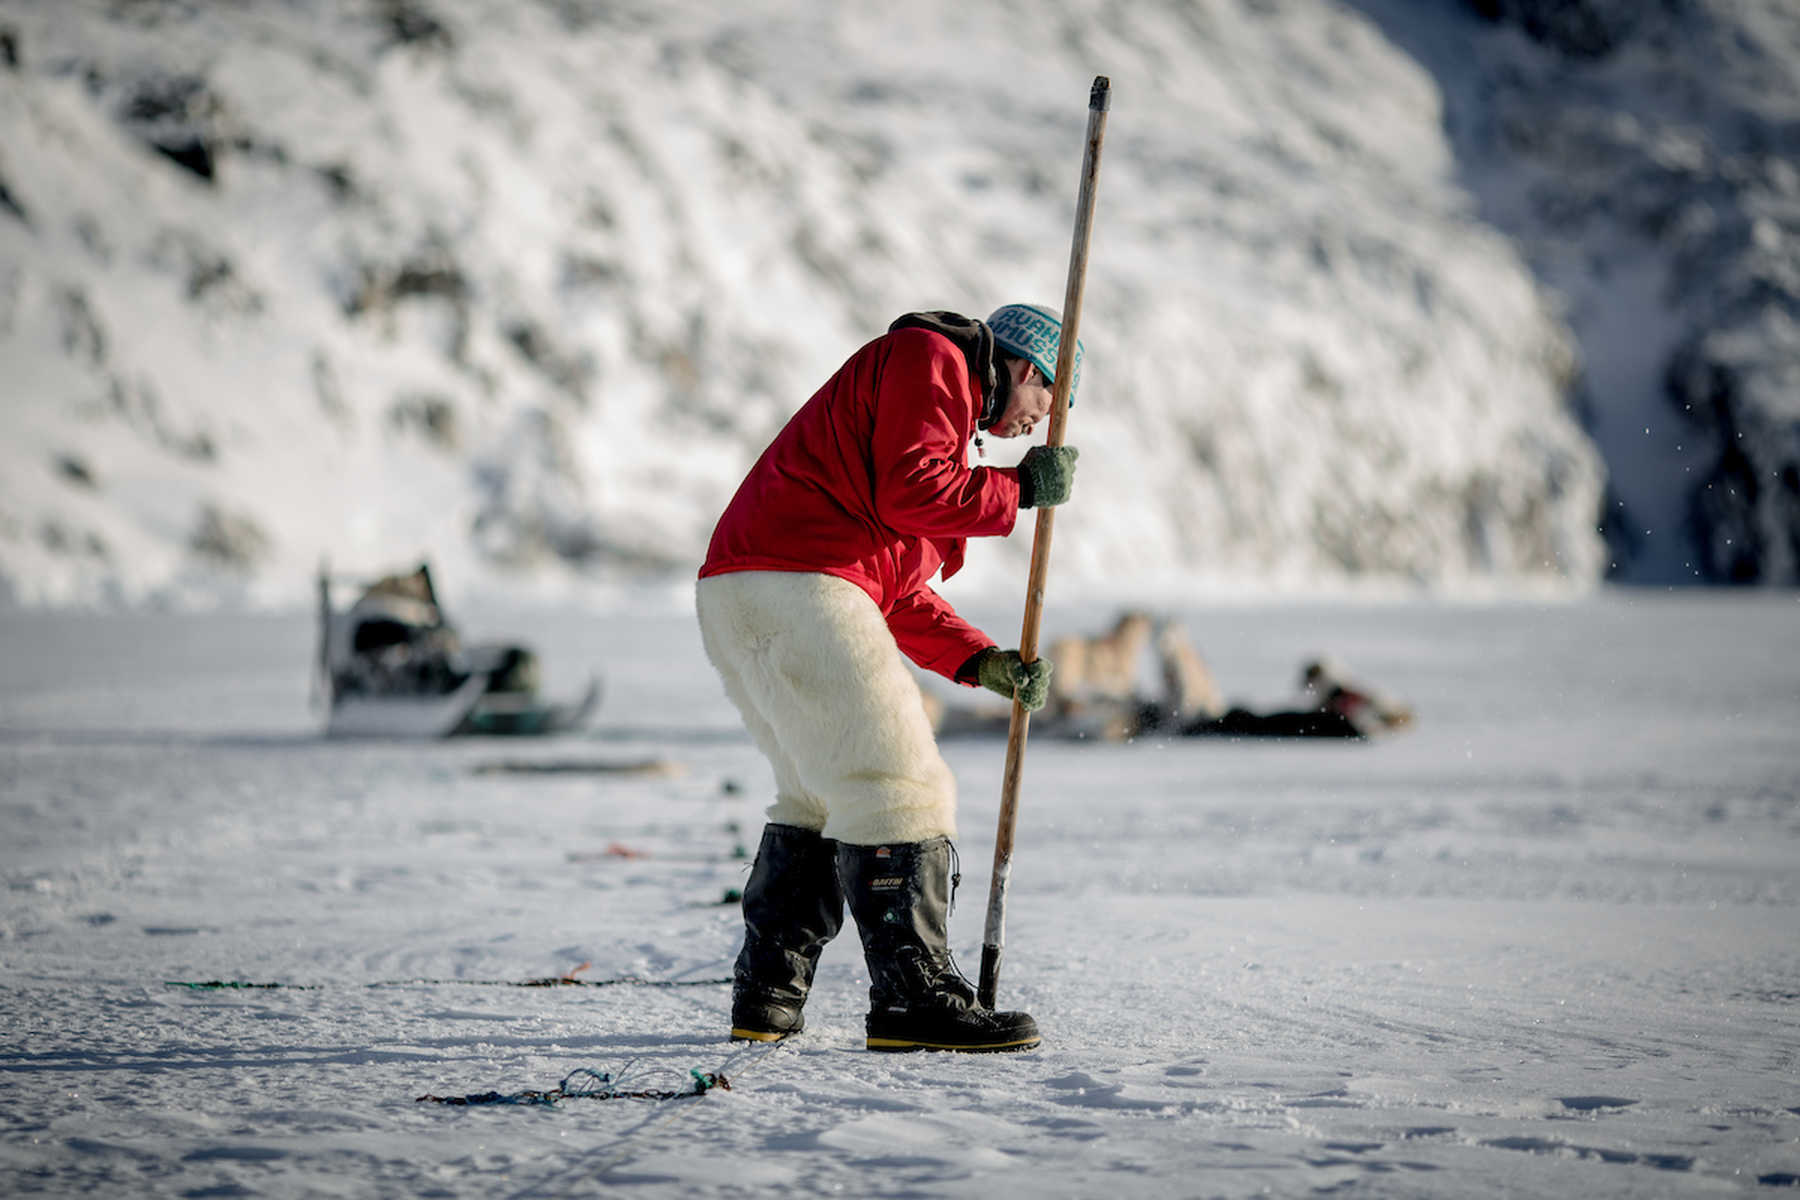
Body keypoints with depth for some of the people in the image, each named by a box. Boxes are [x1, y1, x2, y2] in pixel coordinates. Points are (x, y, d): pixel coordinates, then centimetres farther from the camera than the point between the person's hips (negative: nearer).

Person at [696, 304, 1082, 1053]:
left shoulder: (950, 413, 32)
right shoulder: (932, 360, 2)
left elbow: (901, 596, 28)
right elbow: (909, 494, -14)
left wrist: (981, 662, 17)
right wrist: (1019, 488, -2)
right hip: (795, 590, -11)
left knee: (818, 798, 20)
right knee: (900, 790, -9)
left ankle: (766, 996, 20)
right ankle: (914, 998, -10)